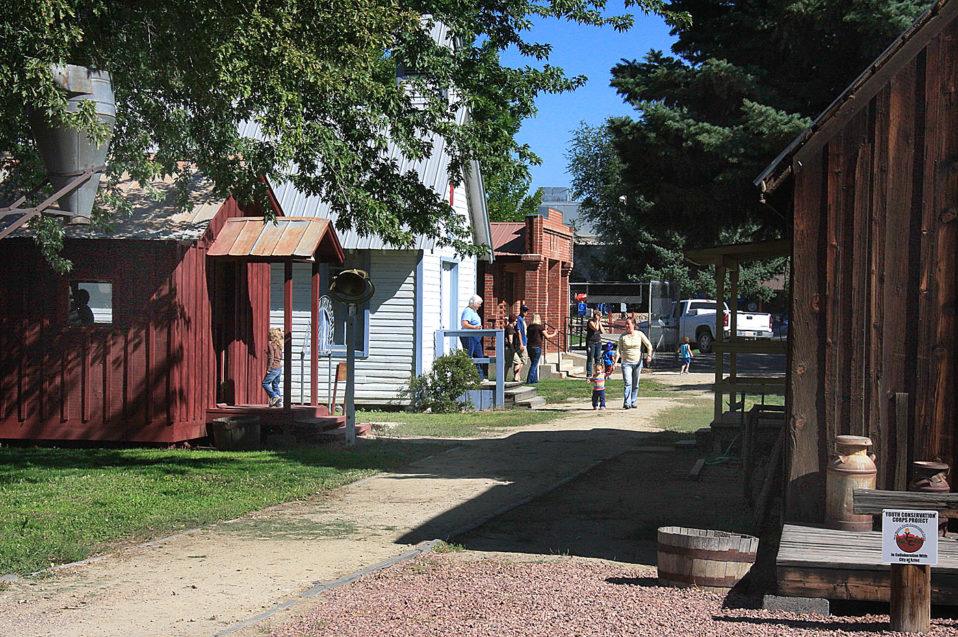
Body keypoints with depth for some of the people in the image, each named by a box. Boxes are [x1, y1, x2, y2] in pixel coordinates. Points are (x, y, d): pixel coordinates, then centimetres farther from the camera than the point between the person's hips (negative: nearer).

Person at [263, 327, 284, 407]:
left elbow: (271, 357, -17)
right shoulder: (279, 345, 11)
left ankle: (274, 396, -12)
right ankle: (279, 402, 10)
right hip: (280, 368, 8)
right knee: (275, 385, 14)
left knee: (265, 383, 2)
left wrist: (268, 368, -14)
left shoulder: (270, 344, -12)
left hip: (273, 368, -8)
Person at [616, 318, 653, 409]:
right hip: (626, 363, -2)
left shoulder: (639, 334, 1)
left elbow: (649, 345, 8)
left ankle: (633, 403, 15)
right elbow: (619, 350, 0)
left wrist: (649, 355, -4)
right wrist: (617, 356, -17)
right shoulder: (622, 337, 0)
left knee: (635, 385, 6)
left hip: (637, 363, 2)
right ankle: (626, 403, -19)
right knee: (628, 383, -15)